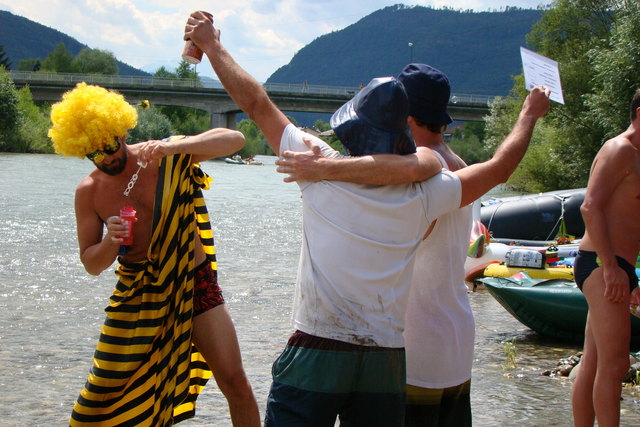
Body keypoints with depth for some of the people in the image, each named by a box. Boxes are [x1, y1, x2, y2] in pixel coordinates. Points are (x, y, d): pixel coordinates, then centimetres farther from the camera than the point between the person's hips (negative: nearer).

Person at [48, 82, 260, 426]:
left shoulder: (166, 159, -7)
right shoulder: (89, 191, -1)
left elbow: (234, 139, -17)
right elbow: (91, 264, 2)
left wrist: (177, 145, -33)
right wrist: (110, 242, -21)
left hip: (194, 283, -1)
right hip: (137, 295, 1)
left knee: (235, 382, -5)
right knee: (103, 398, 0)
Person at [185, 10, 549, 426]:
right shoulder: (423, 193, 1)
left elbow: (257, 103, 5)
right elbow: (500, 166, 15)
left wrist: (211, 45, 17)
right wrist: (531, 114, 31)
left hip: (317, 350, -2)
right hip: (387, 357, 3)